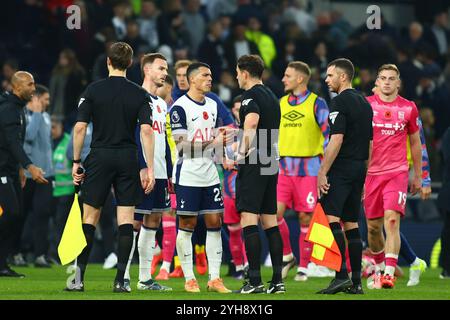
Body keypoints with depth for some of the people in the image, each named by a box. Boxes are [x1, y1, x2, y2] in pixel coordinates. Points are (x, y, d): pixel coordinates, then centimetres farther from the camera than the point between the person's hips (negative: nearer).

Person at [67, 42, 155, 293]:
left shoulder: (93, 90, 0)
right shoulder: (140, 94, 1)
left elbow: (80, 128, -4)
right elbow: (146, 131, -7)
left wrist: (76, 162, 4)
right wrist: (150, 169, -7)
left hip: (99, 158, 0)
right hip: (128, 159, 0)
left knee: (90, 217, 6)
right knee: (126, 219, 3)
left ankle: (79, 277, 3)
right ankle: (120, 280, -2)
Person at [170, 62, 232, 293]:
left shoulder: (212, 105, 13)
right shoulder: (180, 107, -10)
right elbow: (183, 146, -16)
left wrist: (221, 139, 5)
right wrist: (212, 142, -23)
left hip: (209, 174, 7)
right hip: (187, 175, -7)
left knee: (214, 223, 4)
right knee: (187, 224, -1)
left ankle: (214, 278, 8)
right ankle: (189, 279, 4)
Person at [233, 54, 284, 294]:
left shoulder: (251, 96, -8)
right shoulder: (271, 96, 19)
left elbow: (251, 122, -26)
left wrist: (242, 153, -19)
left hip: (253, 164, -9)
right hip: (271, 163, 9)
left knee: (249, 217, -9)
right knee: (270, 221, 10)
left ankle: (255, 281, -15)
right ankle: (277, 280, 8)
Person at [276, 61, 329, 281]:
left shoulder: (317, 104, -4)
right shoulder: (281, 103, 12)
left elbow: (328, 135, -6)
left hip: (308, 169, -4)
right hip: (284, 168, 4)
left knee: (305, 218, -1)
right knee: (274, 212, -9)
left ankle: (303, 267, 8)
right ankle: (287, 255, 9)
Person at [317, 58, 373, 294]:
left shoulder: (339, 102, -10)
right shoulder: (364, 104, 17)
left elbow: (337, 140, -17)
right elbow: (370, 144, 20)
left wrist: (322, 172, -16)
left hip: (341, 168, -9)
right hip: (359, 169, 9)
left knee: (332, 218, -13)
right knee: (351, 223, 10)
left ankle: (341, 275, -22)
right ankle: (356, 282, 8)